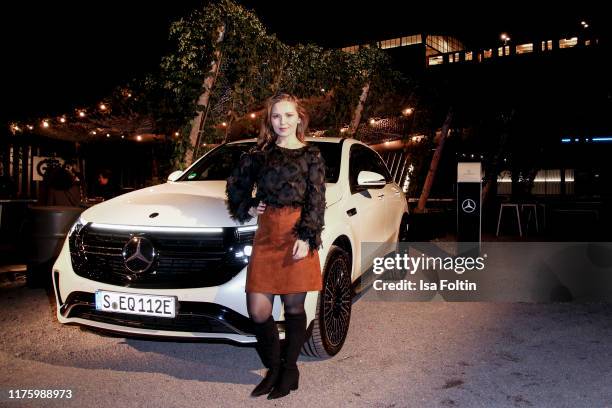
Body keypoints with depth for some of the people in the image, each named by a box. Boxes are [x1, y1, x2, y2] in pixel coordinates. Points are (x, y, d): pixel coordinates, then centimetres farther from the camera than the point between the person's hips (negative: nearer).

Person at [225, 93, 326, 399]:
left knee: (293, 307, 4)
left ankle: (289, 370, 21)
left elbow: (315, 200, -2)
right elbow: (236, 184, 26)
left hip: (297, 235, -3)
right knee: (258, 311, 0)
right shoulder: (259, 154, 14)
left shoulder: (311, 155, 6)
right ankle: (273, 368, 21)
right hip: (266, 234, 3)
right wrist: (246, 209, 11)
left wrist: (307, 238, -12)